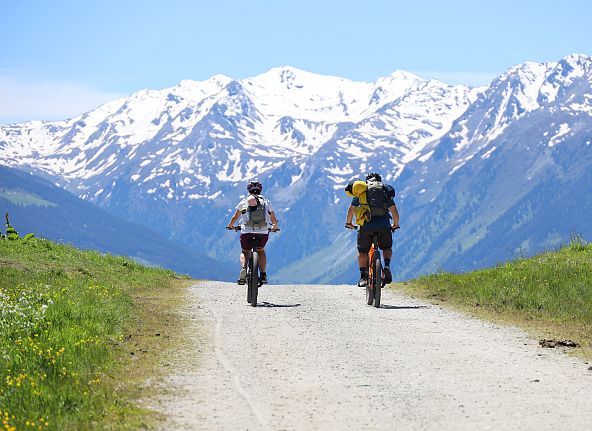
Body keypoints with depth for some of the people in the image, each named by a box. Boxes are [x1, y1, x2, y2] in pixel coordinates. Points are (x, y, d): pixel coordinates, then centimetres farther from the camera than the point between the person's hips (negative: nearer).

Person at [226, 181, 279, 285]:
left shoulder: (244, 201, 12)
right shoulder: (266, 202, 16)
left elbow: (235, 217, 22)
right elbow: (274, 220, 23)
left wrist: (230, 226, 41)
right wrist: (274, 227, 45)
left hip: (247, 232, -1)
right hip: (263, 232, 1)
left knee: (245, 252, 19)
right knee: (261, 251, 27)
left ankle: (243, 269, -11)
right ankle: (263, 275, 14)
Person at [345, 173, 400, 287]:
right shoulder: (386, 193, 17)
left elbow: (351, 210, 16)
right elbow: (395, 212, 16)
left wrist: (348, 223, 33)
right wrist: (395, 224, 33)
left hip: (366, 226, -1)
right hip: (384, 226, 1)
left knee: (362, 251, 18)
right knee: (387, 248, 25)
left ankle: (363, 277, 7)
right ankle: (387, 267, -1)